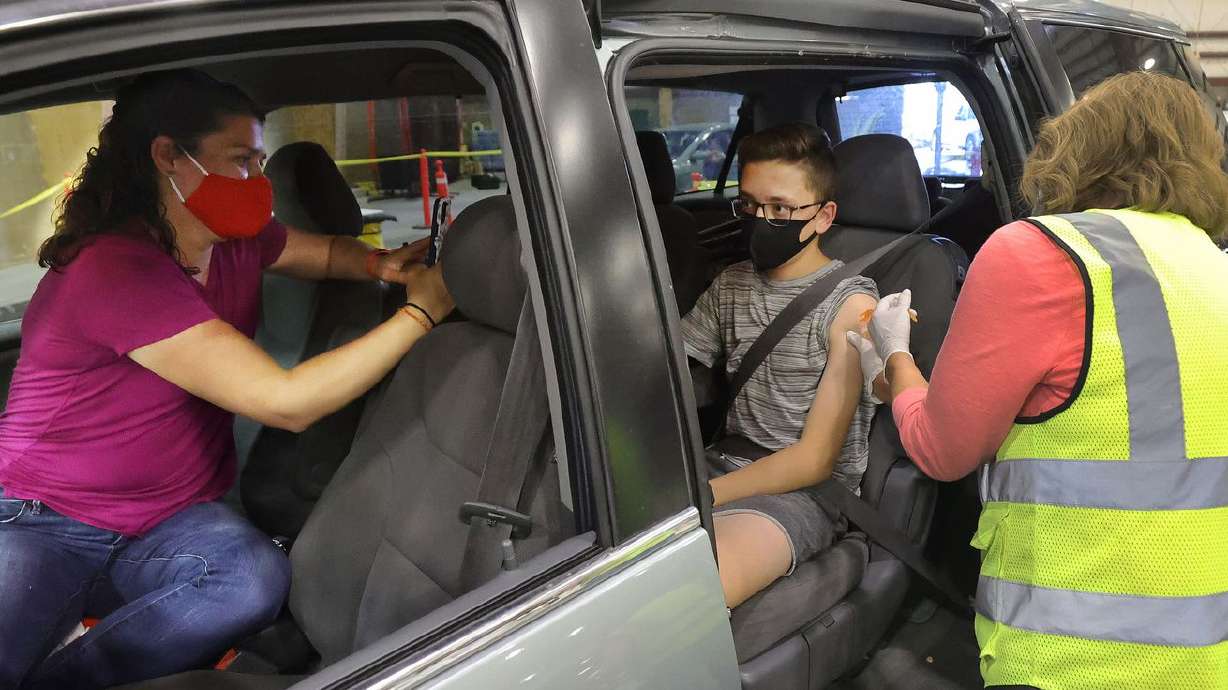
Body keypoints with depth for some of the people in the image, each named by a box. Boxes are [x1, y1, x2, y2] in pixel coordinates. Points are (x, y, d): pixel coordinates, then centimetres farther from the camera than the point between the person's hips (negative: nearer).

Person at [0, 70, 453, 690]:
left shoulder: (236, 242, 0)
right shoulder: (120, 269, -25)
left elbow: (326, 253, 21)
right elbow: (285, 401, -30)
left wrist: (382, 265, -4)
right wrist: (420, 313, -24)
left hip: (168, 522, 7)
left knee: (256, 579, -26)